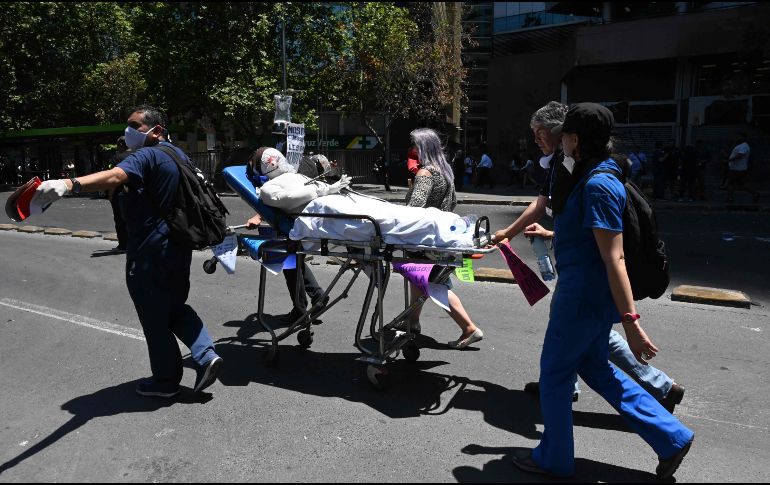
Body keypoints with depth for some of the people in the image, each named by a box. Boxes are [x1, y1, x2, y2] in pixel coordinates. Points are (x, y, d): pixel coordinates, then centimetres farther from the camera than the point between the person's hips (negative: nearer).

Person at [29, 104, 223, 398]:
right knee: (175, 307, 22)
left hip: (150, 252, -9)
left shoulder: (148, 155, -17)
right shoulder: (176, 154, 14)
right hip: (178, 247, 9)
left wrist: (69, 185, -50)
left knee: (154, 318, 6)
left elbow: (115, 177, -37)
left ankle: (166, 380, 19)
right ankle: (205, 354, 9)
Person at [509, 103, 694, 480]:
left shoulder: (597, 185, -21)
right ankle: (671, 438, 28)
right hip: (590, 292, 10)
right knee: (595, 367, 21)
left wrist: (631, 321, -25)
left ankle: (554, 459, 27)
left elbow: (614, 257, -25)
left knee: (555, 371, 6)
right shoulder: (591, 177, 10)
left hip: (584, 294, -10)